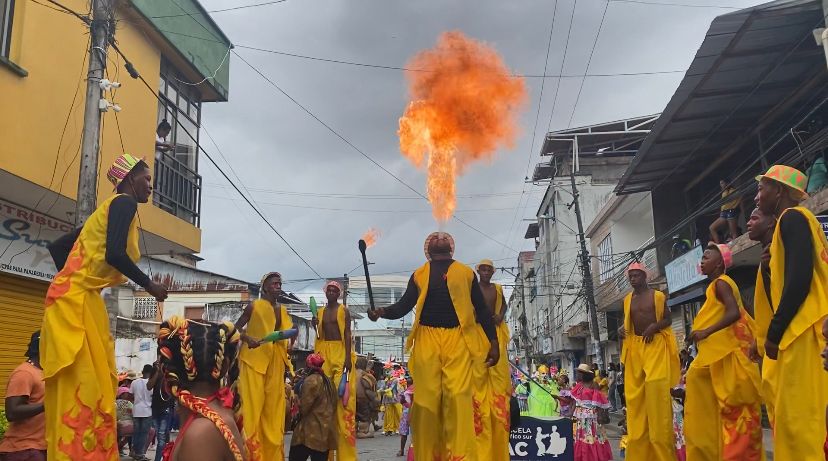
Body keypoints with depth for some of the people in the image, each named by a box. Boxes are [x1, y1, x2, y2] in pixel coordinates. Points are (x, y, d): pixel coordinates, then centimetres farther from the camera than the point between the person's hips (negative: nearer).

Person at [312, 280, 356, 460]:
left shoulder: (344, 310, 1)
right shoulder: (320, 311, 15)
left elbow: (347, 334, -6)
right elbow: (319, 335, 18)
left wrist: (348, 357, -15)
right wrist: (315, 327, -3)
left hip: (340, 351, -4)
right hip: (324, 352, 5)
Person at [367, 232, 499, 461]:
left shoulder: (466, 272, 13)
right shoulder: (418, 275, 13)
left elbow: (482, 308, 9)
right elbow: (403, 306, 6)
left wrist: (494, 342, 2)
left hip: (458, 340, -1)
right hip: (426, 340, 1)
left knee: (458, 395, -9)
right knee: (427, 398, -2)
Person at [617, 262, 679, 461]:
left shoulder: (658, 296, 0)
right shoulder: (627, 300, 13)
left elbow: (668, 319, 2)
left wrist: (655, 327, -15)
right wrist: (622, 329, 1)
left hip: (656, 345, -5)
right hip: (635, 347, 5)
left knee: (656, 388, -13)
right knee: (635, 394, 2)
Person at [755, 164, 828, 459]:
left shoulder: (791, 217, -6)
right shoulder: (797, 219, 24)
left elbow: (799, 279, -16)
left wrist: (774, 332, -14)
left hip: (803, 330, -10)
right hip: (803, 329, 10)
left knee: (797, 415, -10)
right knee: (797, 413, 9)